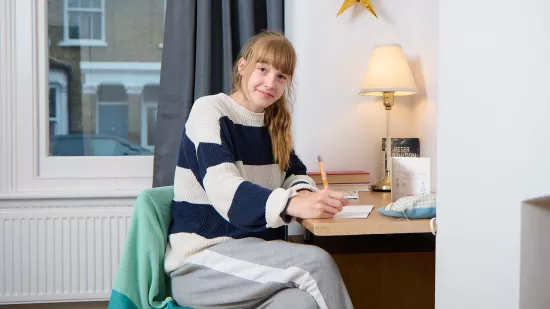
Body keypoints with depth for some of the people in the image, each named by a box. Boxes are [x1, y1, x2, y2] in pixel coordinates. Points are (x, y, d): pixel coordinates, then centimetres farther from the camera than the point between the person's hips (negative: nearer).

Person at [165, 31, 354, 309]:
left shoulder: (274, 124, 13)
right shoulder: (210, 111, -8)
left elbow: (295, 173, 17)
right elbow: (223, 190, -22)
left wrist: (304, 193, -10)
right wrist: (292, 204, -39)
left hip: (256, 252, 6)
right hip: (202, 260, -5)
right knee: (316, 262, -25)